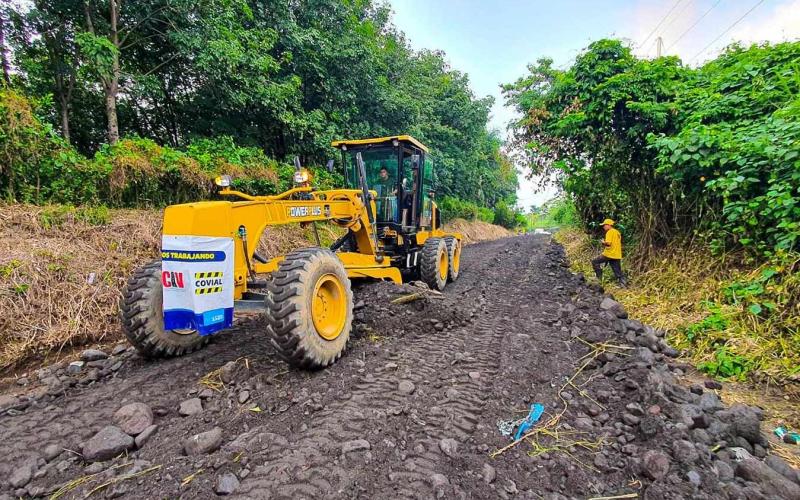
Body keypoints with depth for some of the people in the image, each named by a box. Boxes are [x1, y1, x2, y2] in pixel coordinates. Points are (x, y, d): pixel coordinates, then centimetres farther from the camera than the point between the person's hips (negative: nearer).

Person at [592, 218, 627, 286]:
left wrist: (603, 242, -1)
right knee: (618, 272, 9)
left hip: (609, 254, -8)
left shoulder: (610, 232, -9)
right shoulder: (617, 232, 18)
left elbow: (608, 243, -21)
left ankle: (599, 278, 1)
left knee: (595, 262, 5)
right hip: (617, 255, 8)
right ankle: (624, 285, 3)